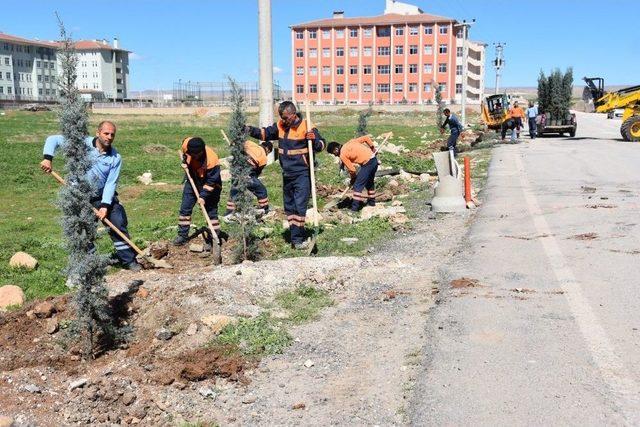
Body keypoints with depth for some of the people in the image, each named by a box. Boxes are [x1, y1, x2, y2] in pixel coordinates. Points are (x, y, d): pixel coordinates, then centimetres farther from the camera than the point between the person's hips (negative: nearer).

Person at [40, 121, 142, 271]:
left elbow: (111, 183, -12)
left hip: (104, 197, 1)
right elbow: (53, 139, -7)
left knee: (119, 225, -3)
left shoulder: (115, 158, -8)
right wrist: (48, 158, -22)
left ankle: (128, 260, 9)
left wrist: (105, 205, -21)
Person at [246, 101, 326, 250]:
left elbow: (321, 145, -8)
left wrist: (314, 139, -30)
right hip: (287, 174, 7)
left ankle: (297, 238, -5)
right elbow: (264, 133, 10)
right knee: (289, 207, 13)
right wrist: (250, 130, -7)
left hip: (302, 174, -7)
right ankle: (298, 236, 23)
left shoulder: (306, 127, -11)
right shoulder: (280, 126, 6)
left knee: (299, 206, -11)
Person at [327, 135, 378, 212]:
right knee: (369, 182, 25)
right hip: (374, 159, 9)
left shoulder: (342, 155, -7)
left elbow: (352, 169, -5)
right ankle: (371, 201, 38)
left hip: (367, 164, -9)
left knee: (358, 185, -3)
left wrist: (353, 179, 12)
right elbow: (366, 137, 12)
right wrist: (372, 148, 21)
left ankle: (355, 207, -2)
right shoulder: (350, 142, 13)